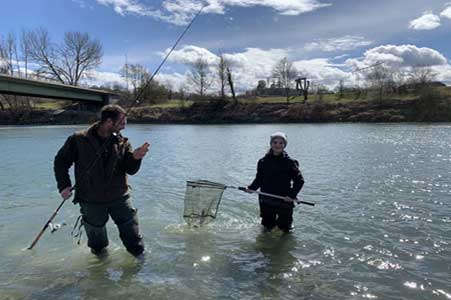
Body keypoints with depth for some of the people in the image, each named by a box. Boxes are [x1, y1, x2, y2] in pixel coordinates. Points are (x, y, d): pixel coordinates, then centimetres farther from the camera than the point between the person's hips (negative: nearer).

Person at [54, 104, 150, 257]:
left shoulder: (122, 142, -2)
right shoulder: (79, 139, -8)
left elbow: (130, 170, -5)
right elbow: (60, 161, 2)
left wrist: (135, 158, -26)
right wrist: (64, 185, -7)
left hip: (119, 198, 2)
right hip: (91, 201, -1)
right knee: (98, 247, 19)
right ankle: (99, 251, 47)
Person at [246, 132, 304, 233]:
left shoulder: (290, 162, -9)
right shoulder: (263, 161, -2)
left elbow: (299, 180, -5)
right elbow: (259, 179, 6)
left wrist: (292, 195, -16)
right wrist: (252, 188, -11)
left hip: (284, 201, -2)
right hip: (267, 201, 2)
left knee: (284, 228, 8)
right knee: (267, 226, 16)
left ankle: (287, 220, 39)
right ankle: (271, 221, 47)